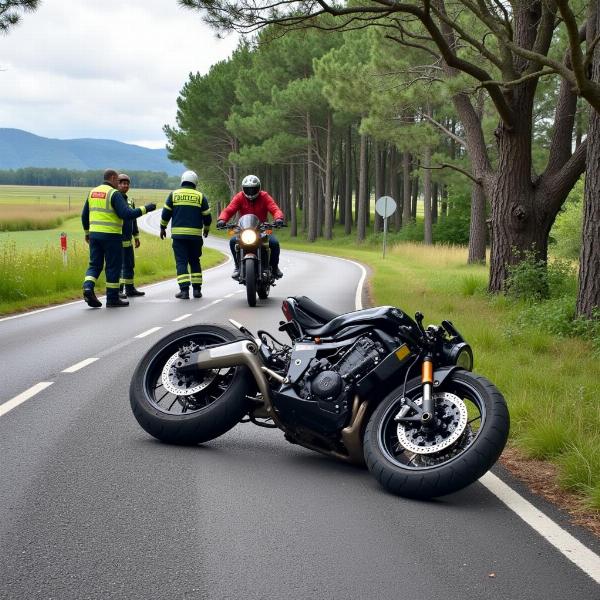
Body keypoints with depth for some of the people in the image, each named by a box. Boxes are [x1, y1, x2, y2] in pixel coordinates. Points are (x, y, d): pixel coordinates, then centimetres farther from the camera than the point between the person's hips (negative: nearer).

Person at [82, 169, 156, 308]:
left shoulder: (93, 192, 12)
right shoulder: (114, 194, -10)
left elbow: (84, 215, 17)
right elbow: (127, 214, -19)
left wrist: (87, 233, 28)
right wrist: (145, 209, -11)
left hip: (94, 234, 6)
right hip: (110, 235, -6)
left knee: (95, 265, 11)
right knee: (113, 266, 3)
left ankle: (88, 288, -13)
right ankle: (112, 298, 6)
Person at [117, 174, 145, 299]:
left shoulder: (130, 201, 16)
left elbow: (134, 220, 23)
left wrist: (136, 236, 21)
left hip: (127, 239, 8)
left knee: (129, 264, 12)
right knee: (119, 264, -8)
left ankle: (130, 289, 19)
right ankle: (117, 290, -5)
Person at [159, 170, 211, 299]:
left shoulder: (174, 195, 5)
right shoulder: (200, 196, 6)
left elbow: (165, 213, 5)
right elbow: (207, 216, 8)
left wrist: (162, 228, 19)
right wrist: (206, 229, 26)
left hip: (178, 234, -1)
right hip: (195, 234, 1)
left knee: (181, 262, -1)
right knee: (195, 261, 13)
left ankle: (184, 290, -12)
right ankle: (197, 289, 10)